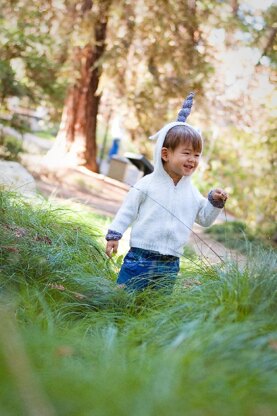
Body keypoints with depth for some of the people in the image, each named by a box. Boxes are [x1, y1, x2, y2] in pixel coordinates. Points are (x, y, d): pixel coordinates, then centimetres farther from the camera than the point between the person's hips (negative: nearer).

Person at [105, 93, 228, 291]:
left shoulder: (192, 192, 6)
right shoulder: (147, 184, -7)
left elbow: (205, 219, 15)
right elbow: (127, 211, 0)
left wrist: (215, 202, 1)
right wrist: (114, 234, -3)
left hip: (170, 265, 4)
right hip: (140, 257, -4)